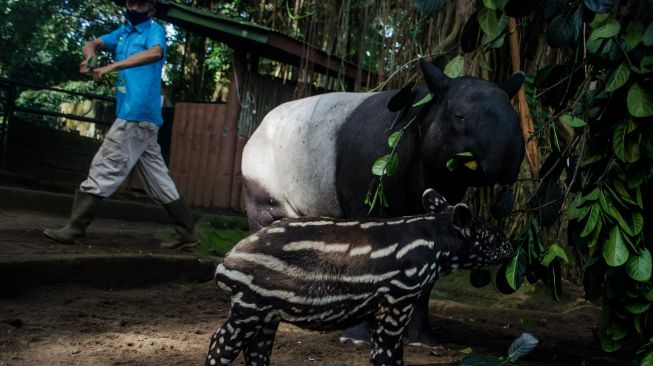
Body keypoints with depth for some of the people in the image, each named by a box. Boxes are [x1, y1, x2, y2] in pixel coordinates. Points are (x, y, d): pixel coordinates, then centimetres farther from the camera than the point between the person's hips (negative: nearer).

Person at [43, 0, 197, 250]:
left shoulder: (155, 30, -3)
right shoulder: (123, 32, 22)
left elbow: (156, 53, -24)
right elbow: (93, 44, 14)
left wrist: (111, 67, -29)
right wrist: (90, 57, -12)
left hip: (138, 115, -9)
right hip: (138, 117, 9)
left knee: (103, 170, -7)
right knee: (158, 180, 9)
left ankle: (74, 230, -2)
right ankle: (186, 233, 13)